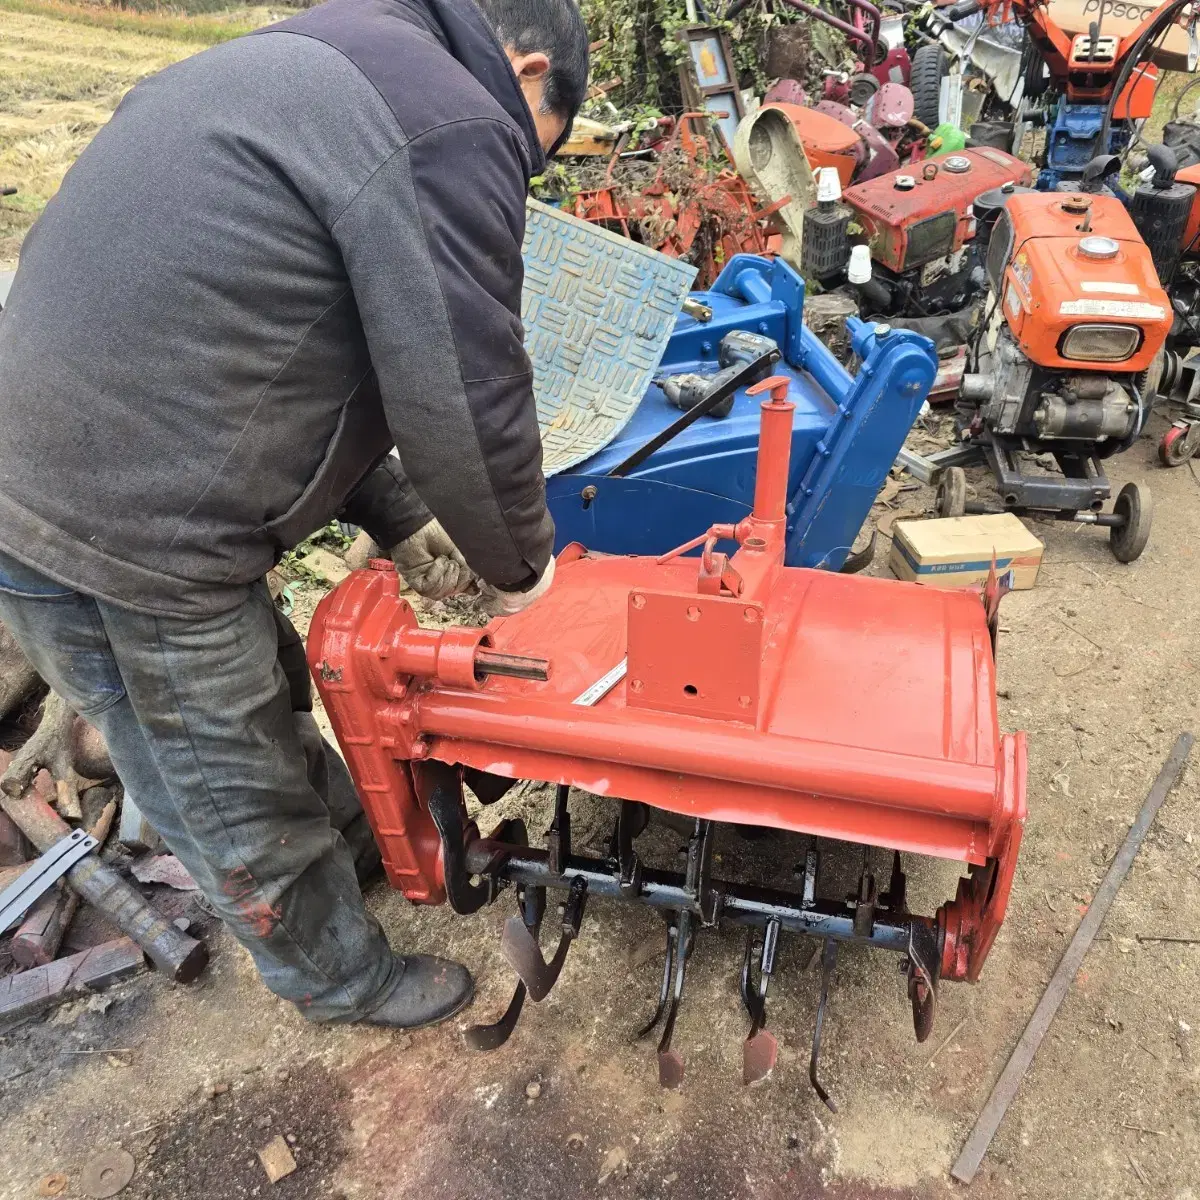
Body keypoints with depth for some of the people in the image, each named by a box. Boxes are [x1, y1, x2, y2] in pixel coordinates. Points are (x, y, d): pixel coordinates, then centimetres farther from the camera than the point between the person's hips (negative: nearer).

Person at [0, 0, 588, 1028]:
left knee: (267, 715, 30)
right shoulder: (453, 125, -14)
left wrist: (401, 520, 19)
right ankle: (347, 981, 39)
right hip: (129, 548, -10)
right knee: (241, 810, 14)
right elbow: (466, 398, -15)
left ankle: (354, 834, 55)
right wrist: (519, 565, 4)